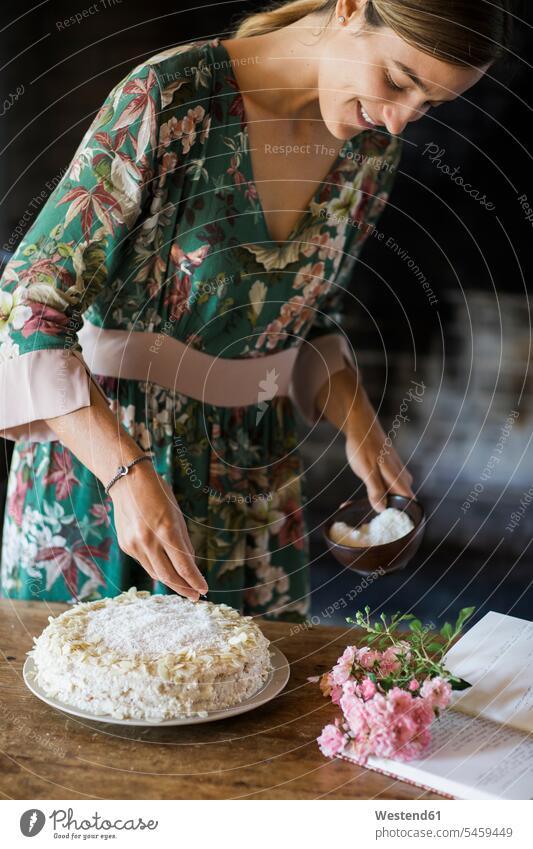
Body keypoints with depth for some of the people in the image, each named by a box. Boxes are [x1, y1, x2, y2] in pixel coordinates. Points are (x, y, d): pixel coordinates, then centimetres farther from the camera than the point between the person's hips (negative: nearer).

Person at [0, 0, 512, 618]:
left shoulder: (373, 151, -2)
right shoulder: (171, 97, -21)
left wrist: (361, 429, -6)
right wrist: (130, 473, -31)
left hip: (254, 465, 5)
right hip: (100, 445, -4)